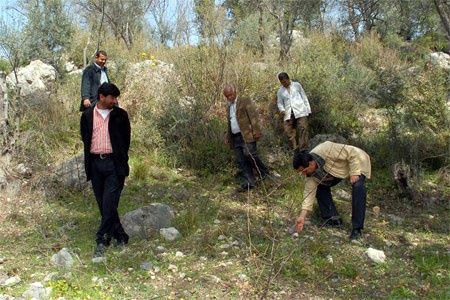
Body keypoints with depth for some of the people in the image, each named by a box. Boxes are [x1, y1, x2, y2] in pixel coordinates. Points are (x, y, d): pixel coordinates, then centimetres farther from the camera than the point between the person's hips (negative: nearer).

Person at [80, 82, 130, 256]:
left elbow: (126, 139, 8)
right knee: (103, 205, 8)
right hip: (95, 165, 3)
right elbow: (85, 138, 14)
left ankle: (102, 240, 0)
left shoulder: (120, 115, 5)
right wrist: (90, 160, 9)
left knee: (109, 203, -10)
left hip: (114, 164, -3)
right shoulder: (87, 116, 9)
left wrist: (121, 160, 4)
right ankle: (120, 237, 21)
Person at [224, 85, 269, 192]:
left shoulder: (245, 101, 1)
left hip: (247, 135, -7)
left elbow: (253, 115, -8)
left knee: (248, 154, -22)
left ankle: (263, 172, 0)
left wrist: (256, 131, -17)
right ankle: (247, 183, 1)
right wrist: (228, 137, 20)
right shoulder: (229, 107, 23)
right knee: (241, 161, -1)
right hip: (236, 137, 7)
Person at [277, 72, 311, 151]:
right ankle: (295, 149, -1)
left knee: (303, 129, -13)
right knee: (288, 131, -7)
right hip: (288, 113, 2)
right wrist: (282, 110, -4)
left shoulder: (297, 85, 14)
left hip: (300, 111, -2)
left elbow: (304, 97, 15)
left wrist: (308, 109, 8)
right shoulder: (280, 91, 18)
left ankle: (303, 149, -13)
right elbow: (279, 103, 18)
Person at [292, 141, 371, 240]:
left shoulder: (327, 150, -40)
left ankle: (357, 228, -21)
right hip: (339, 169, 6)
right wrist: (302, 217, -18)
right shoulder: (311, 171, -17)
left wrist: (354, 173, -29)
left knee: (357, 187, -28)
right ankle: (333, 218, 4)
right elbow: (309, 192, -15)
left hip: (356, 162, -6)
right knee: (321, 186, -5)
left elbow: (353, 153, -30)